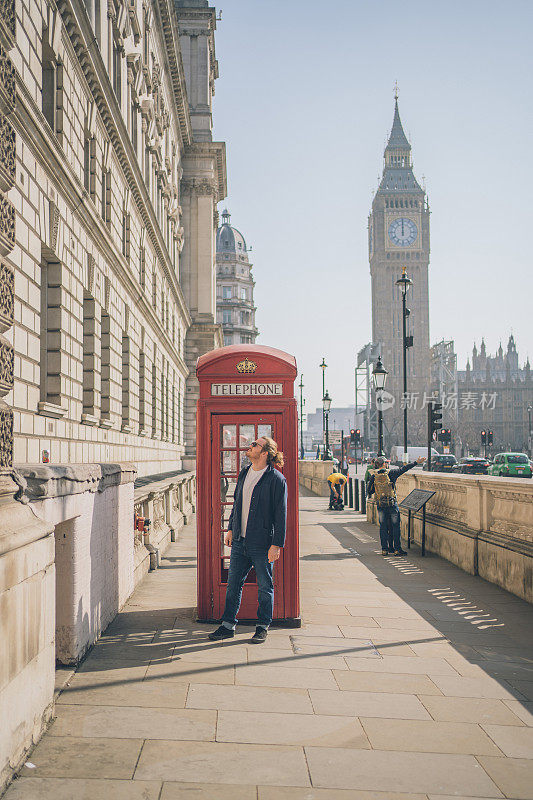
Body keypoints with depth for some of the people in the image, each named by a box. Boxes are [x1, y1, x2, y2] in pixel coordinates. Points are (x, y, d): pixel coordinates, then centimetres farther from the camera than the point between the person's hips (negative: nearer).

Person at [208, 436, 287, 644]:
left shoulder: (276, 479, -11)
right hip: (240, 541, 6)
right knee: (233, 584, 11)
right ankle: (228, 625, 21)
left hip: (262, 544, -6)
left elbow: (280, 514, -12)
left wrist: (277, 544, -14)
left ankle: (263, 627, 21)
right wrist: (231, 529, 19)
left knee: (265, 587, 7)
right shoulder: (244, 474, 9)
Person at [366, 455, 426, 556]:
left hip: (380, 505, 3)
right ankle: (397, 549, 1)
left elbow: (369, 490, 3)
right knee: (395, 526, 2)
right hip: (392, 504, -3)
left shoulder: (373, 476, 1)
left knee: (383, 527, 8)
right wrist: (416, 462, 0)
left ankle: (384, 549, 8)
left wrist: (369, 495, 25)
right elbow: (403, 469, -4)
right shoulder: (391, 473, -6)